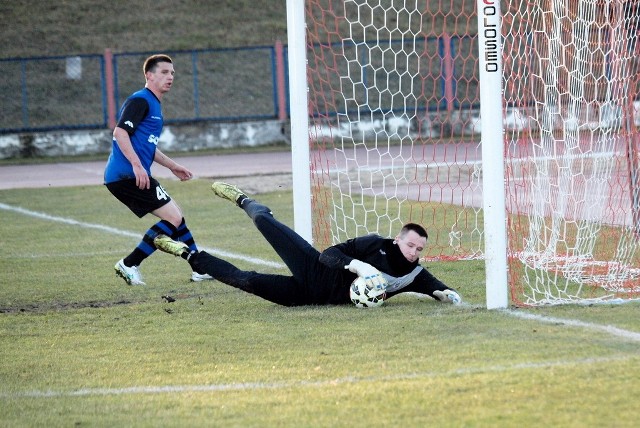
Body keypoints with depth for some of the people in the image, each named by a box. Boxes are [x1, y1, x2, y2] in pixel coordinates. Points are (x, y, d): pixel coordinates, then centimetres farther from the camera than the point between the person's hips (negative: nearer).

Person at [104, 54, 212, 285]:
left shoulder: (154, 105, 23)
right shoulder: (140, 100, -9)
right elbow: (120, 132, -21)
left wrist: (172, 166, 36)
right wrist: (137, 165, -28)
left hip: (133, 177, 10)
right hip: (126, 175, -10)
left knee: (176, 216, 16)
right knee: (174, 218, -11)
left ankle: (201, 269, 22)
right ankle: (129, 265, -11)